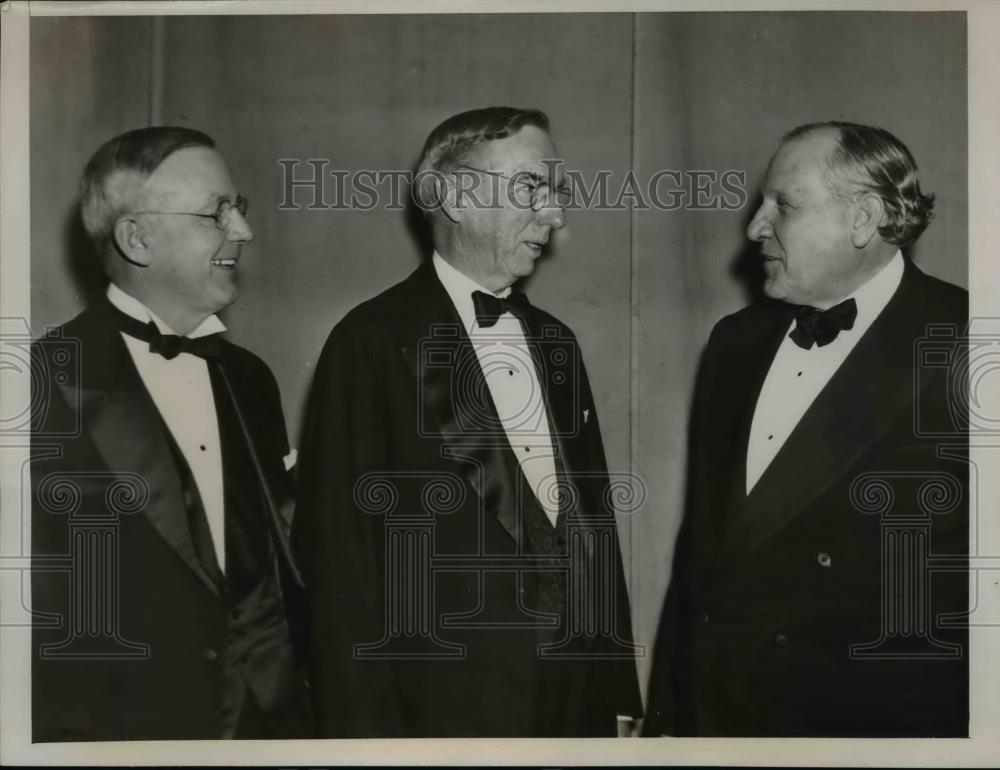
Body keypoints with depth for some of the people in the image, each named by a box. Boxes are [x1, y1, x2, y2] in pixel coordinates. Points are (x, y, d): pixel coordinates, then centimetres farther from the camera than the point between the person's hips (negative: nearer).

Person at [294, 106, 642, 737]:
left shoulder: (554, 342, 11)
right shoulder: (373, 342, -10)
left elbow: (593, 519, 12)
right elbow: (343, 555, -12)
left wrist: (615, 695, 9)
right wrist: (370, 732, -13)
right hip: (444, 714, -6)